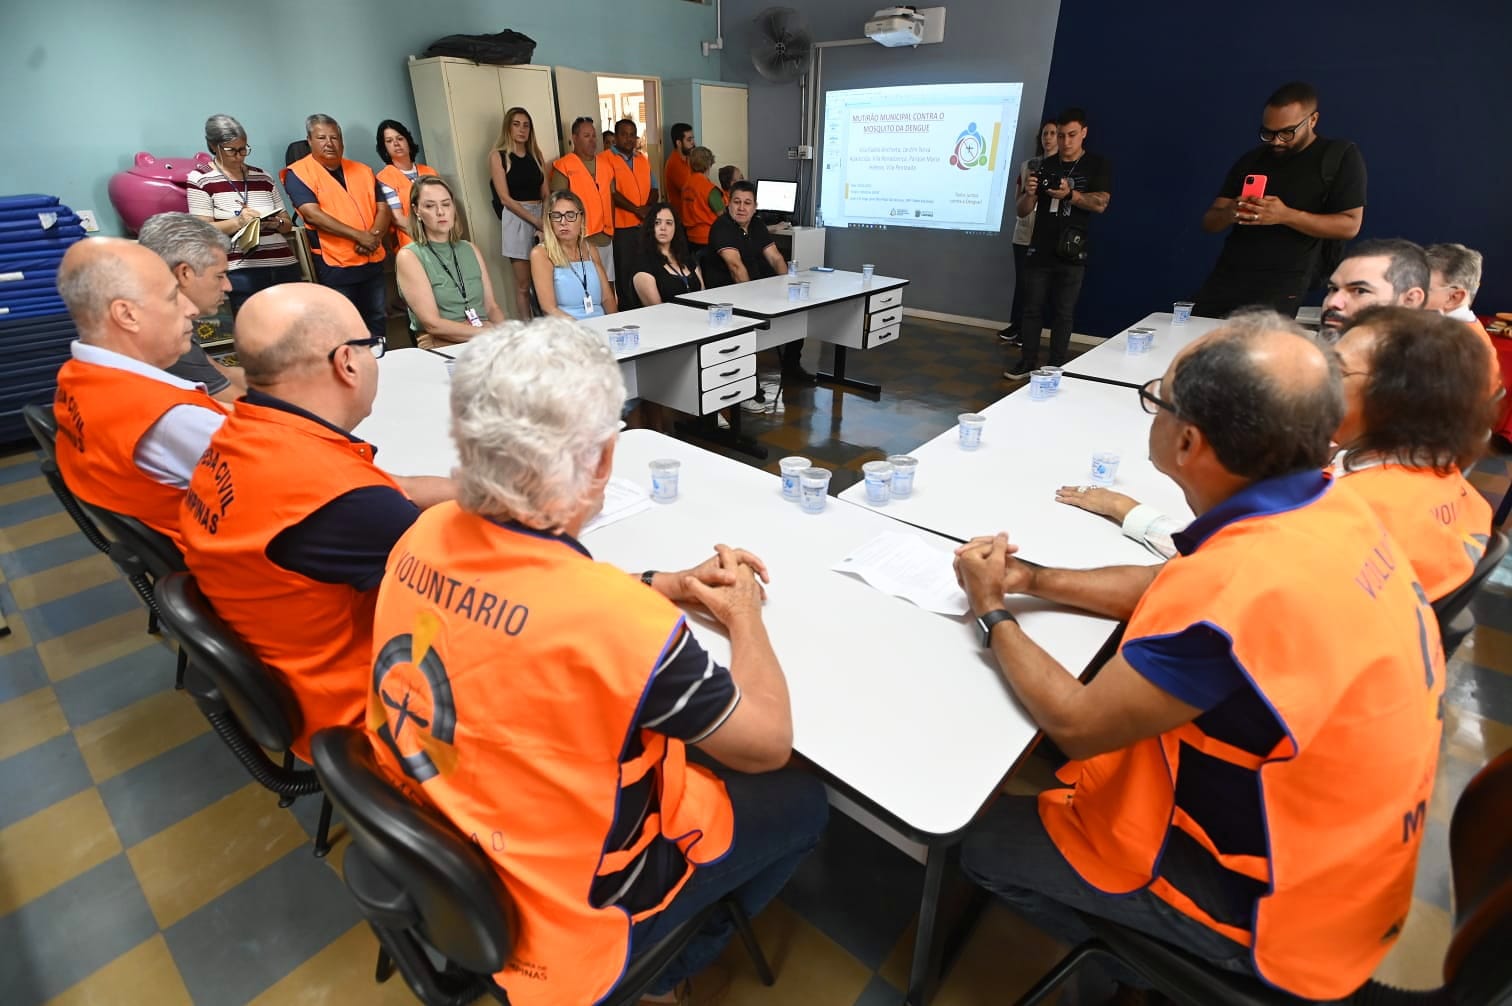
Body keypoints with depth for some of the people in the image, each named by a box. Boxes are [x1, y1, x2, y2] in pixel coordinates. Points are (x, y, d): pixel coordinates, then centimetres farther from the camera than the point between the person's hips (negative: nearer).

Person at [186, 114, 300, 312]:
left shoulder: (263, 177, 19)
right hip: (242, 272, -4)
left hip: (286, 267, 4)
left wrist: (276, 223, -4)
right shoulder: (200, 179, 5)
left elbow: (288, 224, 19)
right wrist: (237, 222, -19)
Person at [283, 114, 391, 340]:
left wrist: (374, 236, -13)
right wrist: (359, 236, -20)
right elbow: (313, 214, -15)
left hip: (373, 262, 5)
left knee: (377, 321, 12)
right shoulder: (298, 173, -3)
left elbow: (384, 208, 7)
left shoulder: (363, 170, 12)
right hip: (334, 265, -5)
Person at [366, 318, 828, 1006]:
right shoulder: (622, 623, -38)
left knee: (684, 737, 25)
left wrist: (664, 585, -1)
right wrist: (745, 617, -6)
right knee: (800, 801, 11)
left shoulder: (427, 535, -16)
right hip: (560, 912, -6)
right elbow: (767, 743, -20)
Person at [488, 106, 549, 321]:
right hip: (516, 219, -4)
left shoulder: (536, 155, 15)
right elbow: (505, 199, -6)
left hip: (542, 217, 4)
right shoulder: (498, 157, 1)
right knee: (523, 284, -5)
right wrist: (536, 221, -13)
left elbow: (545, 195, 11)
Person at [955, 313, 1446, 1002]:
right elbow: (1171, 592, 6)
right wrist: (1031, 579, -1)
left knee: (983, 842, 4)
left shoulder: (1240, 590, -39)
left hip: (1284, 903, -7)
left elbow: (1075, 726, -25)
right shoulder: (1324, 506, -11)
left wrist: (991, 612, -11)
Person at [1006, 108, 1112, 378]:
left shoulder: (1099, 165, 3)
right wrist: (1029, 194, -17)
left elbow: (1100, 204, -10)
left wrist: (1070, 194, -26)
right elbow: (1022, 211, 5)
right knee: (1032, 308, 5)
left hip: (1072, 253, -2)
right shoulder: (1044, 166, 8)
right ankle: (1027, 361, 14)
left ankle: (1056, 366, 8)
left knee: (1063, 313, 2)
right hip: (1039, 251, 2)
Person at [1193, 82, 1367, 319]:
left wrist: (1286, 215, -15)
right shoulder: (1251, 160, 17)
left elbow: (1350, 226, -2)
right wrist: (1229, 213, -12)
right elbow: (1209, 222, 13)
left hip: (1284, 285, -4)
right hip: (1226, 278, 4)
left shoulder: (1341, 156, 6)